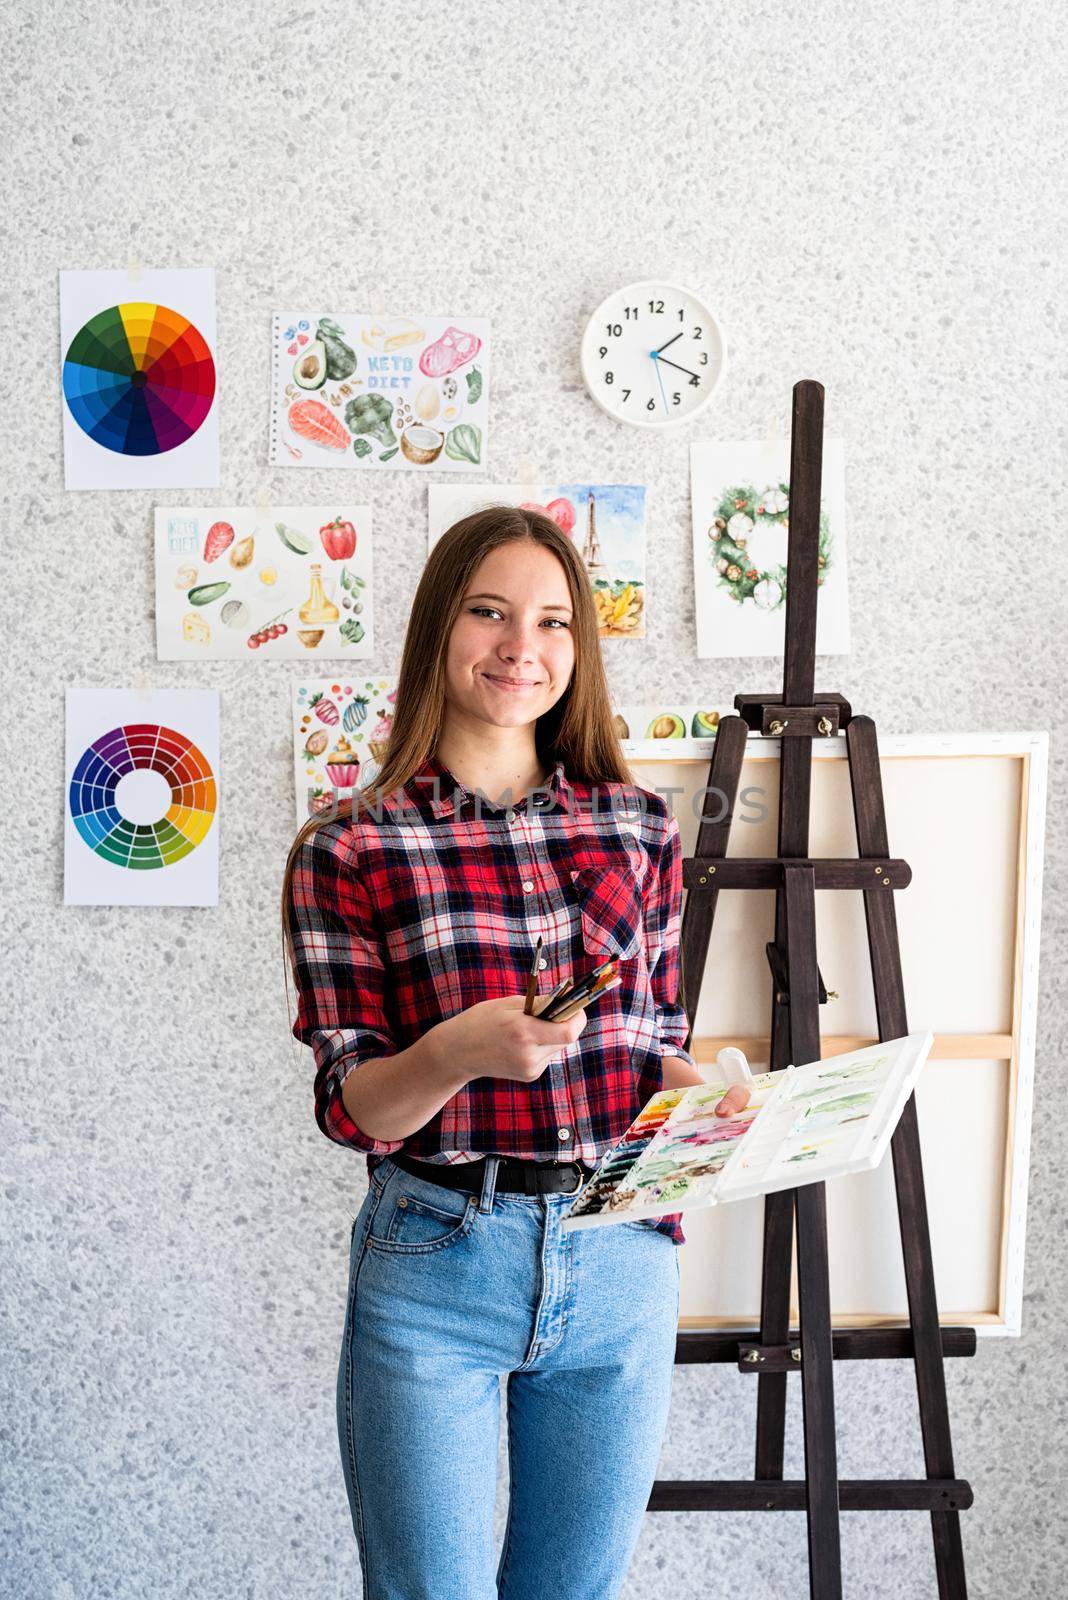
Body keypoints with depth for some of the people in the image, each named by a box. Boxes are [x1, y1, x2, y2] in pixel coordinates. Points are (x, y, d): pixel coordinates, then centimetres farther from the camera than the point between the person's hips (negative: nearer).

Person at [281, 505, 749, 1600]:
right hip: (434, 1257, -3)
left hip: (620, 1262, 3)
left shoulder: (639, 825, 5)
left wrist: (697, 1090, -9)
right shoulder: (349, 850, -5)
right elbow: (351, 1108, -6)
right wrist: (460, 1051, -26)